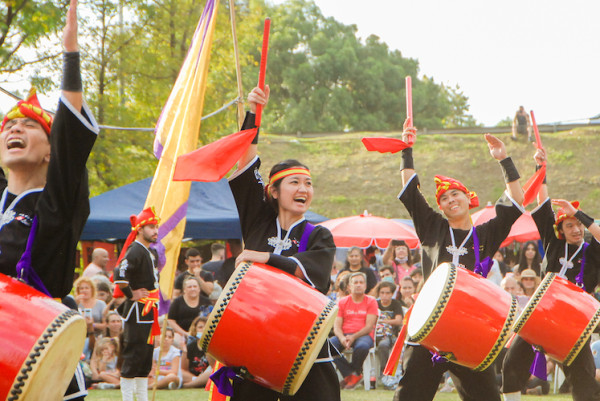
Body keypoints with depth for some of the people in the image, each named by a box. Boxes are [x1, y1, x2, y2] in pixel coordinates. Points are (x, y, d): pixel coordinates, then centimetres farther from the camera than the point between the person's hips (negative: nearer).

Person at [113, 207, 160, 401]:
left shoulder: (151, 252, 15)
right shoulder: (135, 251, -16)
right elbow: (119, 275, -31)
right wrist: (131, 294, -20)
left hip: (148, 312, 10)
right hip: (137, 312, -10)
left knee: (146, 357, 13)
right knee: (133, 355, -8)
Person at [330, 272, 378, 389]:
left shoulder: (371, 301, 8)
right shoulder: (342, 302, 16)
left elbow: (369, 326, -3)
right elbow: (336, 326, 7)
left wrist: (353, 337, -18)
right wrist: (342, 338, -16)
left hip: (363, 335, -2)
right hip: (344, 335, 2)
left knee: (362, 346, -40)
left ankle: (355, 372, -10)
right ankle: (350, 374, -18)